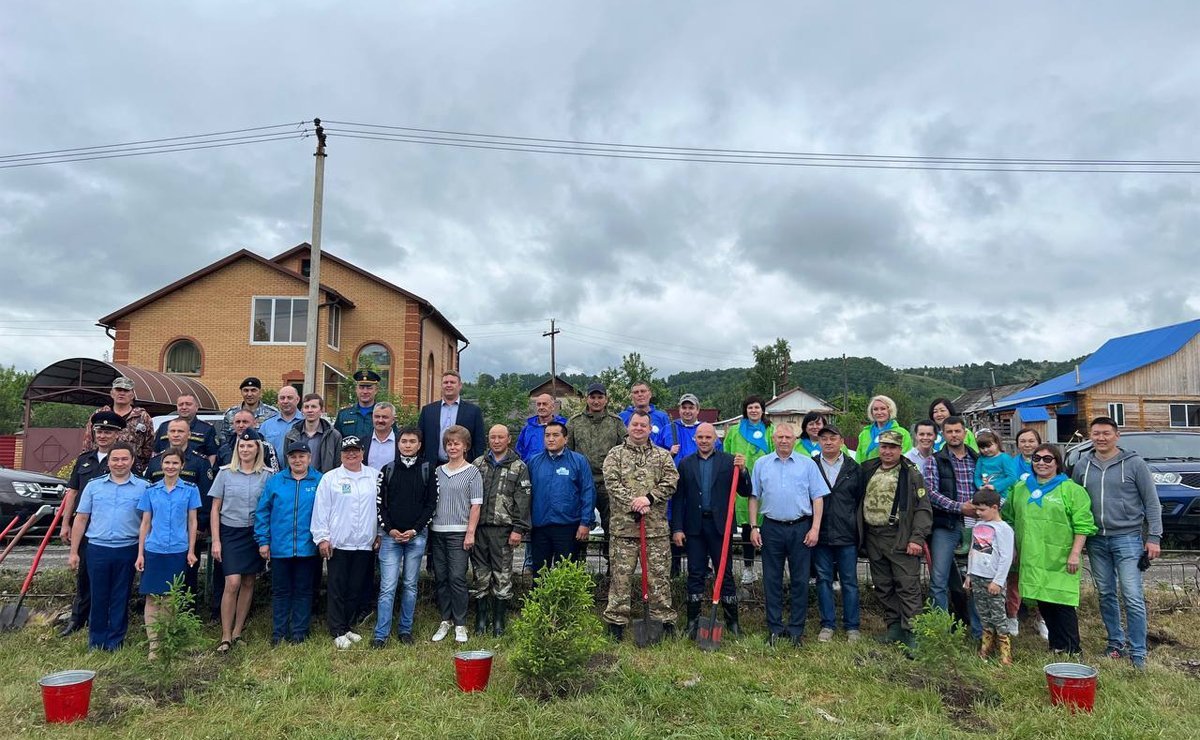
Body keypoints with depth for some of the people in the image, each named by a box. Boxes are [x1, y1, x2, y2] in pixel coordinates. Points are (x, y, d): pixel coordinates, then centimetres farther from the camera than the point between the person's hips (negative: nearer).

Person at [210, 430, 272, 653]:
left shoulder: (267, 476, 1)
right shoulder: (225, 473, 0)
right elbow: (215, 509, 3)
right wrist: (216, 540, -3)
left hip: (255, 534, 2)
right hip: (230, 533, -1)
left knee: (248, 583, 8)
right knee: (232, 583, -11)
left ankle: (237, 632, 20)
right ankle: (225, 636, -1)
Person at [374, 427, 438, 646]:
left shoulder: (428, 471, 3)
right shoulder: (387, 470, 5)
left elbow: (431, 504, 1)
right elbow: (379, 503, 4)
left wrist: (415, 530, -7)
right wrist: (389, 529, -7)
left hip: (417, 536, 0)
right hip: (390, 535, 0)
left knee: (410, 585, 8)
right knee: (388, 586, -3)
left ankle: (405, 629, 19)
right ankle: (380, 634, 3)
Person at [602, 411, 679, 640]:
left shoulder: (662, 455, 11)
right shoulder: (615, 454, 7)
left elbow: (671, 482, 0)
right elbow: (612, 483, -4)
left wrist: (649, 498, -13)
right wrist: (633, 503, -14)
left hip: (657, 527, 1)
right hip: (623, 526, -1)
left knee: (660, 575, 5)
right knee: (620, 575, 2)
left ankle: (665, 621, 15)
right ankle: (616, 622, 11)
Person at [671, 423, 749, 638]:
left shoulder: (729, 461, 3)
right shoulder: (685, 464, 7)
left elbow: (745, 492, 1)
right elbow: (678, 498, 5)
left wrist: (741, 470, -15)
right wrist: (677, 528, -1)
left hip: (719, 525, -1)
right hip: (694, 526, 1)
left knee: (725, 573, 5)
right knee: (695, 574, 8)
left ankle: (732, 621, 16)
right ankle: (693, 621, 17)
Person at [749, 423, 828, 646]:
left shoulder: (808, 464, 4)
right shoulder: (761, 464, 7)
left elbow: (818, 498, 2)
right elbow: (754, 497, 8)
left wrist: (815, 528, -6)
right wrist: (754, 527, 1)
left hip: (800, 528, -1)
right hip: (771, 528, 1)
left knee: (800, 580, 4)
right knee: (772, 580, 6)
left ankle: (796, 629, 15)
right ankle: (774, 628, 16)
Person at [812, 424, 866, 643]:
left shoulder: (854, 468, 5)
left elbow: (861, 499, 8)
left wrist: (859, 529, 3)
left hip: (847, 535, 0)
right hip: (820, 534, 0)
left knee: (849, 581, 6)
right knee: (823, 580, 7)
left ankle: (852, 626, 17)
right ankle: (827, 625, 17)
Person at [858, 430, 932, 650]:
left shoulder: (911, 474, -3)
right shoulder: (867, 470, 11)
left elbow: (923, 509, -7)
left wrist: (917, 538, -15)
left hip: (901, 539, -5)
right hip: (873, 539, 5)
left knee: (908, 586, -5)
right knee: (883, 587, 12)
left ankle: (910, 632, 0)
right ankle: (894, 627, 23)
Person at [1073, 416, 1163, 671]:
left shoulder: (1134, 463, -3)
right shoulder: (1082, 466, 7)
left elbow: (1152, 503, -1)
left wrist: (1154, 537, -5)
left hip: (1127, 538, -4)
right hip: (1096, 540, 4)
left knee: (1133, 598, -5)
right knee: (1106, 594, 12)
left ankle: (1138, 653, 3)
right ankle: (1116, 642, 25)